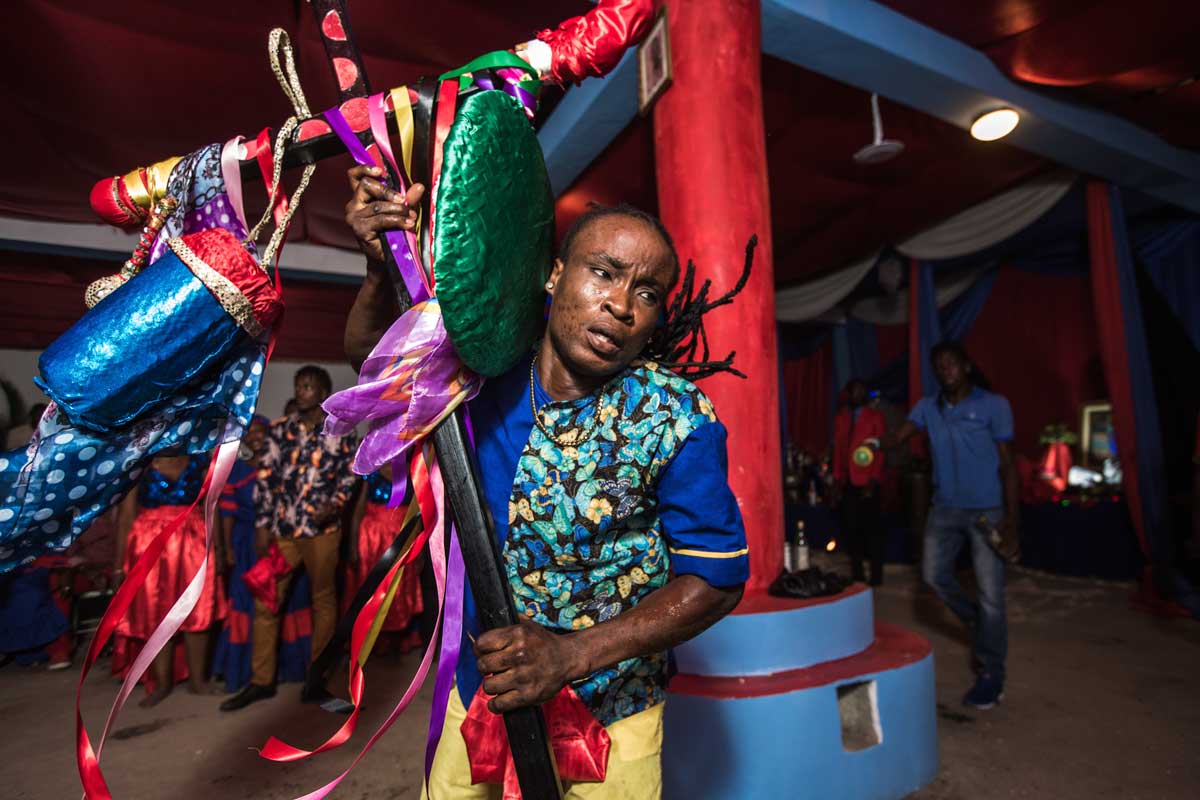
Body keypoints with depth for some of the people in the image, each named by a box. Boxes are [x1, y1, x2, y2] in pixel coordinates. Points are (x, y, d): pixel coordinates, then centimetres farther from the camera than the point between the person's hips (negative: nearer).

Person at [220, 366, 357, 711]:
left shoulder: (341, 431, 1)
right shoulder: (280, 430, 7)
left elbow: (349, 475, 2)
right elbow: (266, 477, 6)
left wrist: (335, 505, -15)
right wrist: (262, 524, 2)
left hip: (322, 528, -3)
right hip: (282, 528, 3)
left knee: (323, 600, 7)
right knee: (265, 602, 7)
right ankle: (261, 680, 23)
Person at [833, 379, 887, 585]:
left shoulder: (875, 417, 1)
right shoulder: (840, 418, 11)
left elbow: (880, 451, -4)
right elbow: (837, 450, 10)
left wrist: (873, 481, -12)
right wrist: (836, 480, 5)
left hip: (866, 482, -3)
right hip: (847, 483, 3)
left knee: (871, 528, 2)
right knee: (851, 528, 5)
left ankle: (876, 575, 13)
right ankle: (857, 574, 16)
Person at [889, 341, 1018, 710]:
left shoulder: (993, 405, -4)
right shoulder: (928, 407, 7)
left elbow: (1007, 463, -5)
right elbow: (899, 436, -5)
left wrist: (1011, 516, -10)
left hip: (987, 510, -4)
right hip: (945, 508, 4)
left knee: (990, 592, 1)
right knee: (935, 573, 8)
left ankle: (990, 675, 16)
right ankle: (977, 623, 37)